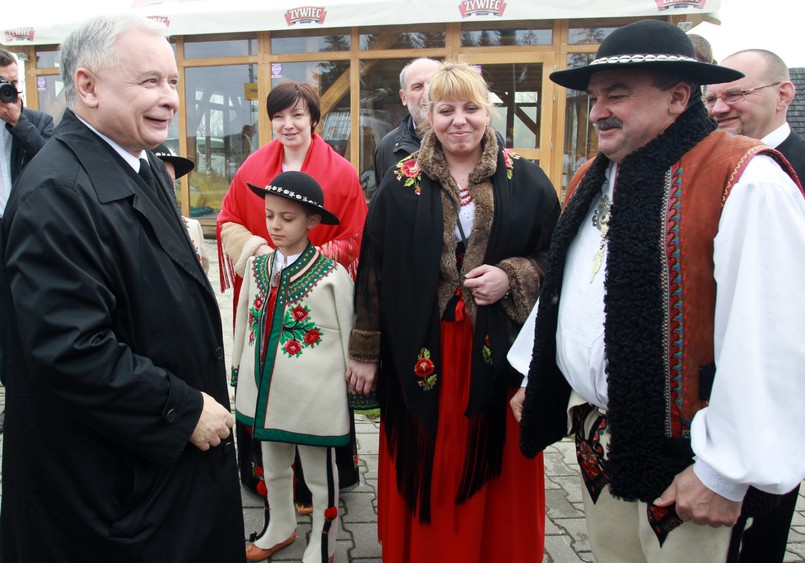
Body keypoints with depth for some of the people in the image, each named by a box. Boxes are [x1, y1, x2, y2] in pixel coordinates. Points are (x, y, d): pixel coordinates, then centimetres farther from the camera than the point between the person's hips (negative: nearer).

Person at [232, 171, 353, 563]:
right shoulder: (257, 266, 0)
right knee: (272, 465, 25)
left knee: (319, 474, 12)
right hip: (264, 387, 6)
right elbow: (245, 322, 7)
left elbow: (349, 334, -9)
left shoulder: (332, 276, -15)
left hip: (312, 394, -5)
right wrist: (239, 371, 13)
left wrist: (356, 386, -4)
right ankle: (281, 528, 49)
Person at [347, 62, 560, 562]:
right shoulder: (401, 184, 2)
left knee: (498, 472, 10)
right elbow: (373, 271, 3)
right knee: (424, 471, 9)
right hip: (420, 356, 0)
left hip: (500, 352, 0)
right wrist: (364, 351, 2)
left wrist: (512, 277, -13)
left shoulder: (526, 180, 2)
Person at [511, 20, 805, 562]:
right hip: (598, 437, 7)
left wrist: (725, 471, -17)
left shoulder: (747, 183, -17)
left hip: (679, 456, -7)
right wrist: (533, 380, 20)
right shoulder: (592, 180, 9)